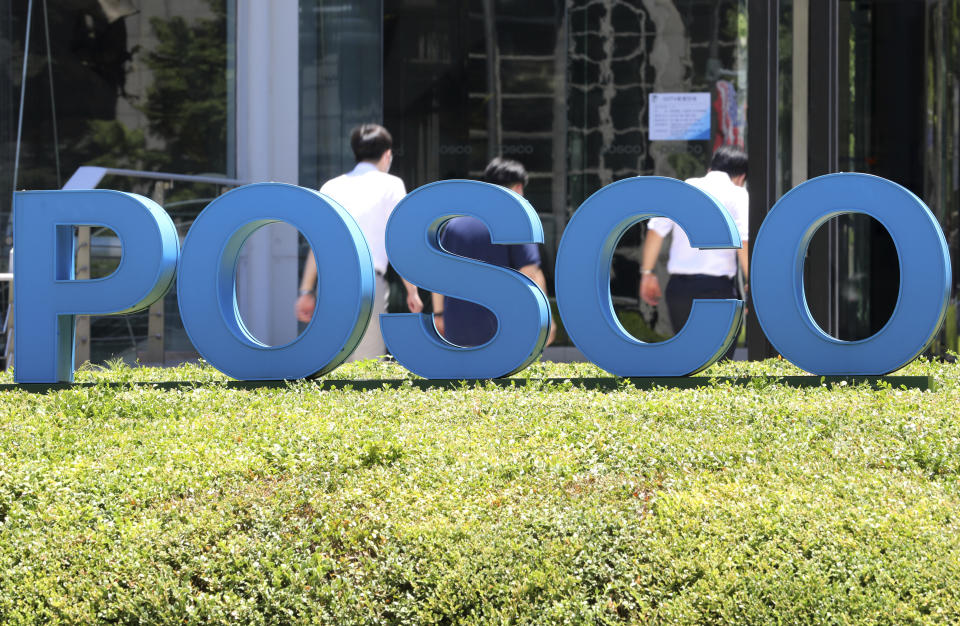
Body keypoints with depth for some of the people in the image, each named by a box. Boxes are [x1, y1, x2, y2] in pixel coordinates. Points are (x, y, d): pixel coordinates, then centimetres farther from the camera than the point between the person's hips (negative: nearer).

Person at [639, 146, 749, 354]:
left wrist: (647, 273, 16)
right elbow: (743, 242, -12)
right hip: (717, 287, -4)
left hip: (678, 286, 4)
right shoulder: (736, 194, -1)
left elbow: (656, 229, 9)